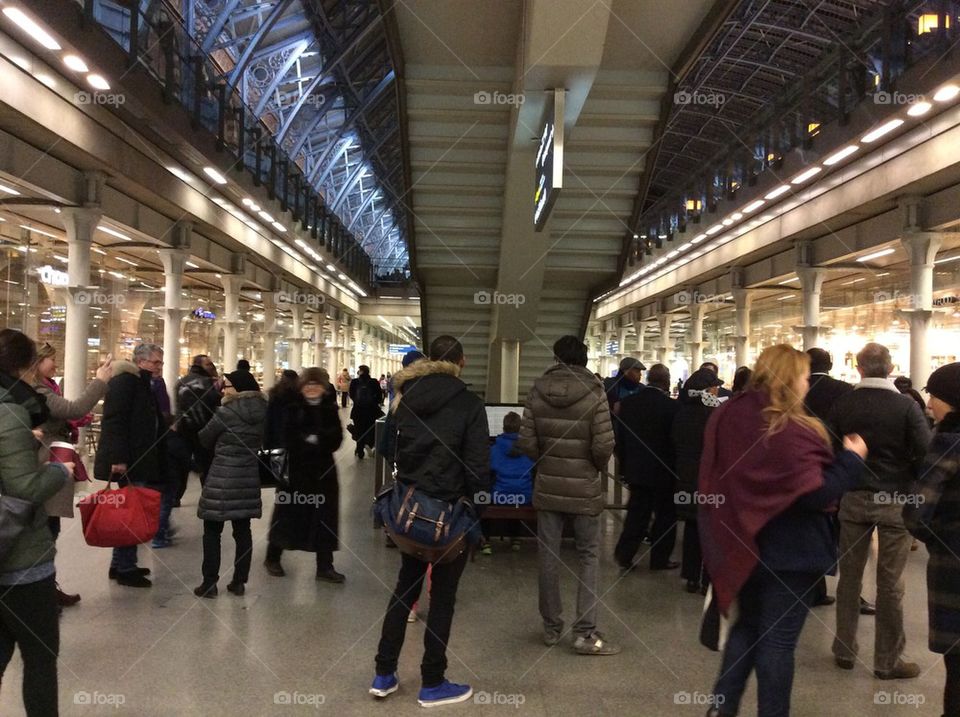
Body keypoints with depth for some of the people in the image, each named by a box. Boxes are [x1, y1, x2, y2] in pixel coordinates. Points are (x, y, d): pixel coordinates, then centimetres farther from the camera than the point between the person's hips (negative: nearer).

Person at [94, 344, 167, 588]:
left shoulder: (145, 384, 17)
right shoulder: (124, 381, -12)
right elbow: (114, 420, -20)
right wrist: (118, 459, -25)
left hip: (141, 460, 10)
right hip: (129, 462, -10)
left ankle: (120, 565, 24)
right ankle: (125, 569, 5)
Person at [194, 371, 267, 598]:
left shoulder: (227, 411, -13)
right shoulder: (262, 411, 3)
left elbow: (204, 439, 0)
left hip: (223, 476, -5)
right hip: (249, 477, 5)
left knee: (212, 530, 6)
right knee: (242, 530, 11)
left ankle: (209, 583, 8)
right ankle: (239, 581, 15)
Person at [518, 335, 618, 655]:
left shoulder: (537, 391, -4)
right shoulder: (594, 392, -12)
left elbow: (526, 442, -5)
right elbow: (603, 445, -14)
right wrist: (597, 467, 7)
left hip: (547, 485, 3)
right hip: (583, 488, -2)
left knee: (548, 555, 11)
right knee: (589, 556, 9)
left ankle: (551, 628, 23)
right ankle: (585, 632, 8)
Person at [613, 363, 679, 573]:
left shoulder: (628, 402, -3)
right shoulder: (671, 406, -18)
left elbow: (621, 436, 5)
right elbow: (677, 440, -11)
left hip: (636, 469, 4)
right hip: (663, 471, -4)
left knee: (636, 514, 14)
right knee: (665, 515, 12)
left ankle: (624, 556, 12)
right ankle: (660, 558, 19)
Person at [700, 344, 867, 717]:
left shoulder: (727, 416, 2)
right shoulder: (790, 431, -21)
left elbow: (713, 477, 11)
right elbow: (815, 493, -24)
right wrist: (851, 459, -14)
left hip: (742, 542, 7)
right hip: (789, 551, -7)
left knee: (747, 626, 20)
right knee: (779, 638, 6)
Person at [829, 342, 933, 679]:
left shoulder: (842, 404, -4)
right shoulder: (906, 405, -11)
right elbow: (926, 453, -13)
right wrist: (913, 486, 5)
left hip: (854, 498, 2)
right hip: (895, 500, -2)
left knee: (849, 576, 13)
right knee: (890, 583, 7)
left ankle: (844, 651, 23)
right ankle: (888, 660, 17)